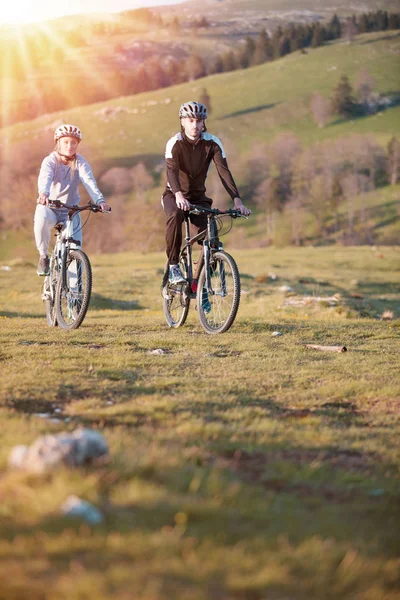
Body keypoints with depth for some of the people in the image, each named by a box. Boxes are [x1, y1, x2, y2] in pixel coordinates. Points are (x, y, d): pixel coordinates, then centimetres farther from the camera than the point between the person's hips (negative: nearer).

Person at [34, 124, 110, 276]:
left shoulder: (80, 162, -8)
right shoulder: (50, 161, -13)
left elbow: (89, 182, -24)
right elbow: (45, 178, -34)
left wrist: (100, 200, -44)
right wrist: (43, 193, -57)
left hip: (71, 210, 2)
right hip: (49, 207, -2)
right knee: (41, 220, -38)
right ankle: (43, 256, -13)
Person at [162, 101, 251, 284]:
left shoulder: (212, 143, -11)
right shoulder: (175, 143, -18)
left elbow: (224, 171, -20)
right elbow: (172, 171, -33)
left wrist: (237, 200, -34)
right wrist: (179, 196, -53)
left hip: (198, 196, 3)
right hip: (174, 195, -3)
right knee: (175, 215, -37)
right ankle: (173, 266, -22)